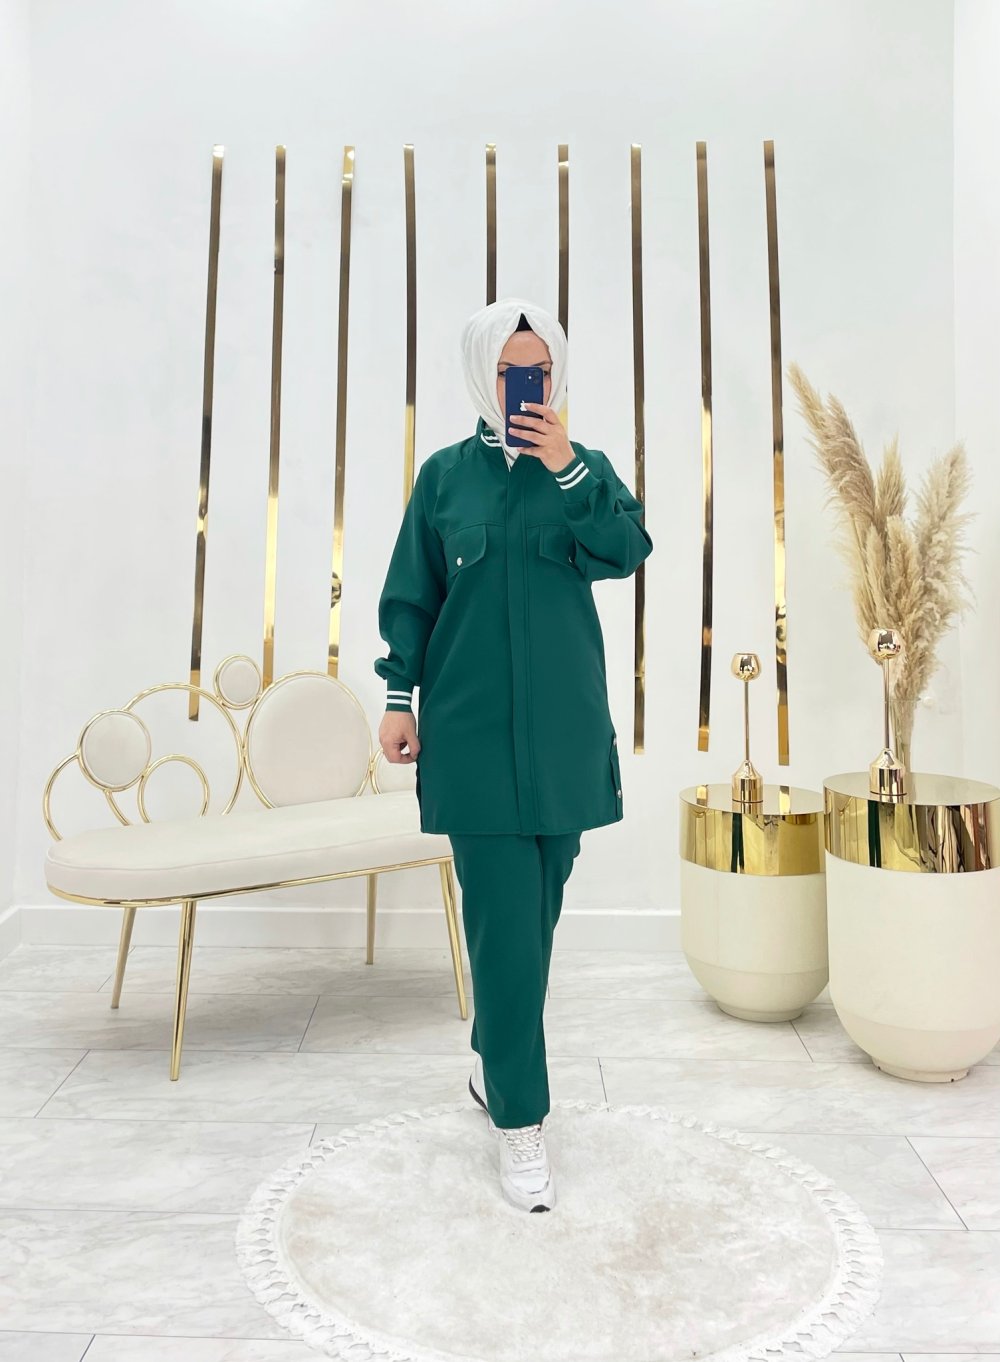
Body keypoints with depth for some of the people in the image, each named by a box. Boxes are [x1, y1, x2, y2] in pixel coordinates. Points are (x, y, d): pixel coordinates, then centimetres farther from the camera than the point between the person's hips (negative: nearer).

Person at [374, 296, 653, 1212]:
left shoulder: (582, 467, 8)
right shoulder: (445, 475, 6)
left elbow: (628, 553, -8)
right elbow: (411, 595, 6)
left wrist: (565, 469, -15)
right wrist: (399, 696, 0)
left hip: (563, 725, 2)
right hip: (472, 726, -2)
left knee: (536, 911, 10)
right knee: (504, 918, -4)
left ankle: (493, 1061, 32)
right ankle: (520, 1121, 8)